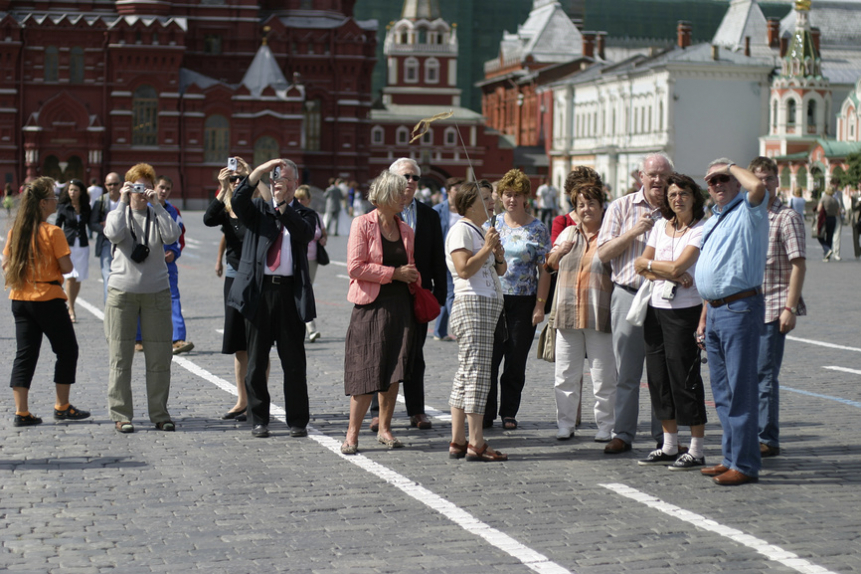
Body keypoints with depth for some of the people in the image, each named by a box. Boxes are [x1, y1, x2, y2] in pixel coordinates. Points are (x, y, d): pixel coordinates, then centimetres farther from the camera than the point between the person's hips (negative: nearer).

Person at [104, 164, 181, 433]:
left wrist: (157, 205, -12)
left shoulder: (157, 216, 8)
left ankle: (159, 413, 11)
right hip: (122, 292, -1)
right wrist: (123, 202, -11)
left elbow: (172, 235, -13)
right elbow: (113, 233, -15)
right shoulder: (118, 214, 7)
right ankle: (121, 414, 7)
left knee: (159, 356, 2)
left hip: (156, 292, 1)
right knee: (120, 357, 0)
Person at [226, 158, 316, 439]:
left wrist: (282, 205, -17)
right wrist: (260, 170, -17)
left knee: (294, 362, 2)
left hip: (291, 292, -1)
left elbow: (305, 233, -10)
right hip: (259, 290, 1)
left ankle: (297, 421, 11)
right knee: (256, 361, 5)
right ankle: (259, 420, 15)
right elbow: (237, 201, -9)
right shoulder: (258, 210, 12)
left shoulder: (304, 214, 12)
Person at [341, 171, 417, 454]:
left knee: (394, 370, 5)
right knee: (366, 370, -5)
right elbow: (355, 267, -13)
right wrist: (394, 273, -12)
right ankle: (352, 433, 3)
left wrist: (413, 278, 6)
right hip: (371, 306, -5)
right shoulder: (363, 224, -4)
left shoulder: (405, 229, 13)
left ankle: (384, 428, 15)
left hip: (401, 306, 5)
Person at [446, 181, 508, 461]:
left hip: (488, 306, 10)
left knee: (466, 374, 9)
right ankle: (476, 444, -11)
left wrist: (499, 256, 6)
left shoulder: (482, 231, 22)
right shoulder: (461, 230, -8)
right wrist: (487, 248, -13)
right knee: (477, 373, -11)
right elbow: (464, 269, -20)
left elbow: (499, 271, 26)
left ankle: (457, 442, 10)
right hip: (473, 304, -10)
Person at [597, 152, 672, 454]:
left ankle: (663, 435, 14)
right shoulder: (621, 207, 6)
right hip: (628, 295, 0)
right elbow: (604, 253, 1)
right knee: (627, 372, 3)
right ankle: (622, 434, 10)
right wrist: (635, 231, -10)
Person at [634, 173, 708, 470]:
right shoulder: (660, 226, 12)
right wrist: (672, 275, -8)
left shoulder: (701, 230, -7)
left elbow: (677, 267, -17)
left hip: (684, 311, -7)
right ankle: (669, 447, 20)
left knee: (685, 376, -6)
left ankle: (697, 451, 1)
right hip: (656, 307, 7)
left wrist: (649, 263, 0)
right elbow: (641, 266, 7)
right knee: (658, 376, 9)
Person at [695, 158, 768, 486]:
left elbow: (758, 186, -30)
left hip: (740, 308, -9)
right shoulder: (712, 222, 20)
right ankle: (731, 457, 21)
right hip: (715, 311, 9)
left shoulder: (748, 211, -5)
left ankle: (745, 464, -5)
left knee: (741, 389, -8)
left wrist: (731, 168, -11)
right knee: (722, 392, 13)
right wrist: (704, 318, 20)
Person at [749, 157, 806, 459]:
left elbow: (798, 265, -9)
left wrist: (790, 308, -15)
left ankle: (768, 439, 0)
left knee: (764, 375, -6)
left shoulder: (787, 217, -4)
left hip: (773, 307, -6)